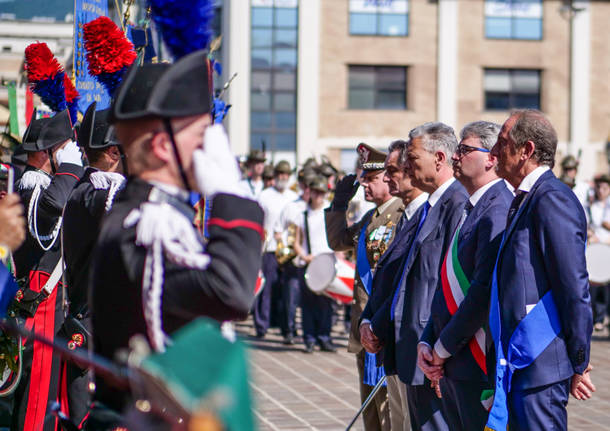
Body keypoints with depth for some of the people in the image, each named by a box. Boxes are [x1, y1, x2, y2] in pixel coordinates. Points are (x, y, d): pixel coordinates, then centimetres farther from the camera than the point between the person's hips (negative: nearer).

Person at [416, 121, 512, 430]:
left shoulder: (498, 211, -15)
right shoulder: (468, 211, 16)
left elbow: (485, 291, -21)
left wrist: (444, 348, -14)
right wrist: (426, 342, 6)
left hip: (480, 367, -10)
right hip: (449, 366, 10)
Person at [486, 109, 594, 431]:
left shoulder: (552, 199, -14)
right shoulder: (525, 200, 17)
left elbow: (574, 288, -17)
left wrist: (578, 364, -14)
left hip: (541, 366, -10)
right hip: (520, 363, 10)